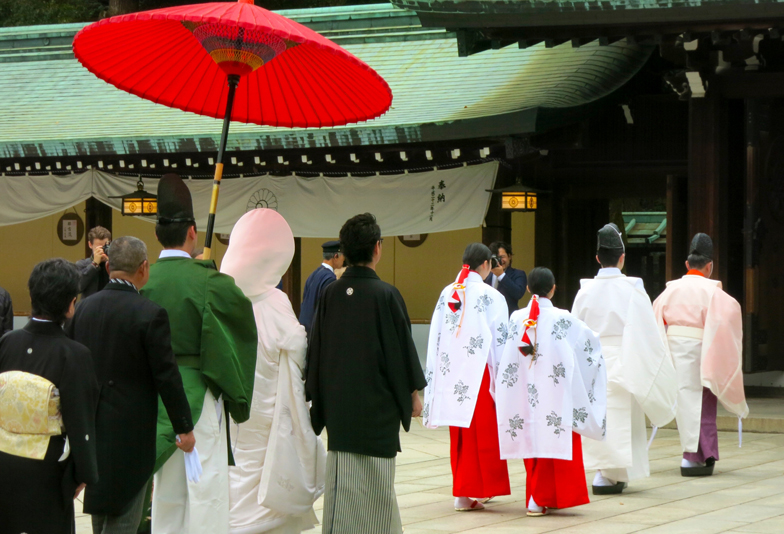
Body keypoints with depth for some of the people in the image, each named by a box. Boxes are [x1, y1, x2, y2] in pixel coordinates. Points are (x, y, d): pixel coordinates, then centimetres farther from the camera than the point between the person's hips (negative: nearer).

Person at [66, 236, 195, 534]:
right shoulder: (150, 314, -15)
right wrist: (184, 428, -5)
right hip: (130, 431, -6)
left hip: (89, 428, 6)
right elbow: (166, 376, -13)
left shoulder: (83, 308, 3)